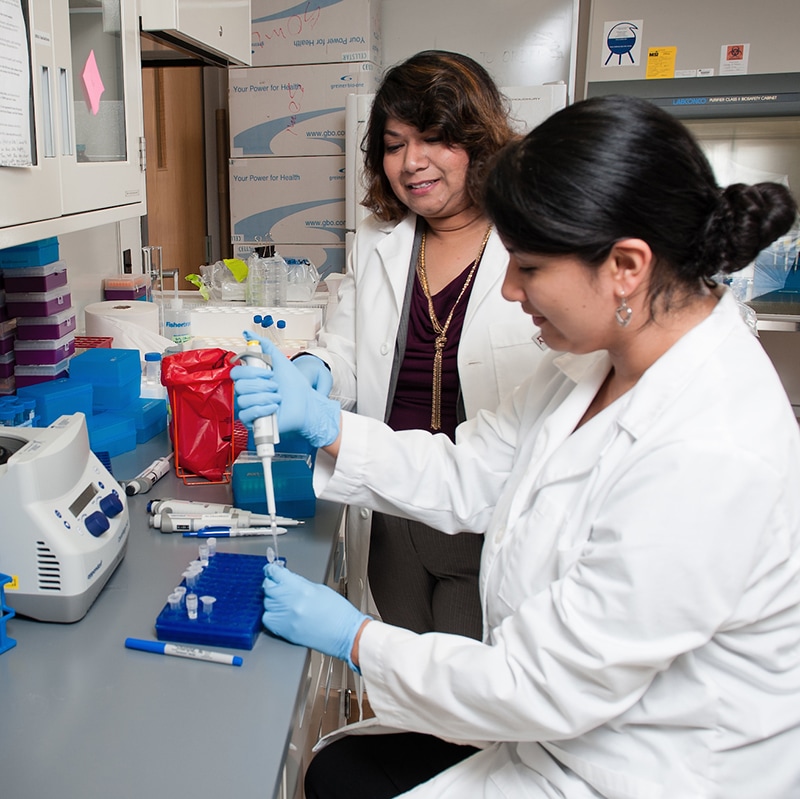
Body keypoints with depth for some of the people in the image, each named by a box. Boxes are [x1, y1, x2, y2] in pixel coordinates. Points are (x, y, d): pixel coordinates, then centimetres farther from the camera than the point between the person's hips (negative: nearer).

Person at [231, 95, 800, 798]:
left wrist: (352, 635, -15)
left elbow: (543, 689, -27)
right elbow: (469, 478, 2)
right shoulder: (602, 357, -6)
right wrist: (321, 419, -7)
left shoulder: (708, 461, -34)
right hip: (567, 720, 7)